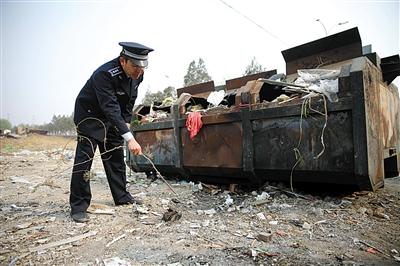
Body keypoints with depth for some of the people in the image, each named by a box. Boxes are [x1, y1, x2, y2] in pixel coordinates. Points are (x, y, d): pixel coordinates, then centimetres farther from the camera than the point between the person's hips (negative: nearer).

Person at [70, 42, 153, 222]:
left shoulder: (137, 74, -11)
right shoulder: (105, 74, -34)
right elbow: (110, 109, -41)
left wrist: (126, 121, 0)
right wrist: (129, 137, -48)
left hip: (112, 117, 7)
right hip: (89, 114, -6)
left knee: (116, 156, 9)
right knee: (84, 157, -12)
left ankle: (122, 197, 21)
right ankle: (79, 206, -1)